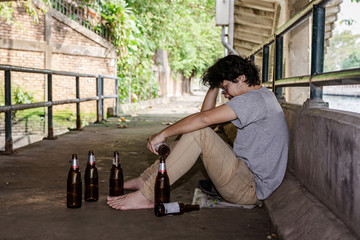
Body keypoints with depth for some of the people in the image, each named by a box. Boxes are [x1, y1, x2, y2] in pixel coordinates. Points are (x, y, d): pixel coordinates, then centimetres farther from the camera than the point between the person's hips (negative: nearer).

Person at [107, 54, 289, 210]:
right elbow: (206, 112, 19)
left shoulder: (255, 99, -17)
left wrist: (162, 134, -19)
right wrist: (215, 85, 9)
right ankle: (144, 180, 8)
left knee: (198, 133, -23)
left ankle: (147, 195, -20)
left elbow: (204, 118, -26)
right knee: (190, 136, 9)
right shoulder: (260, 97, 16)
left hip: (251, 190, -10)